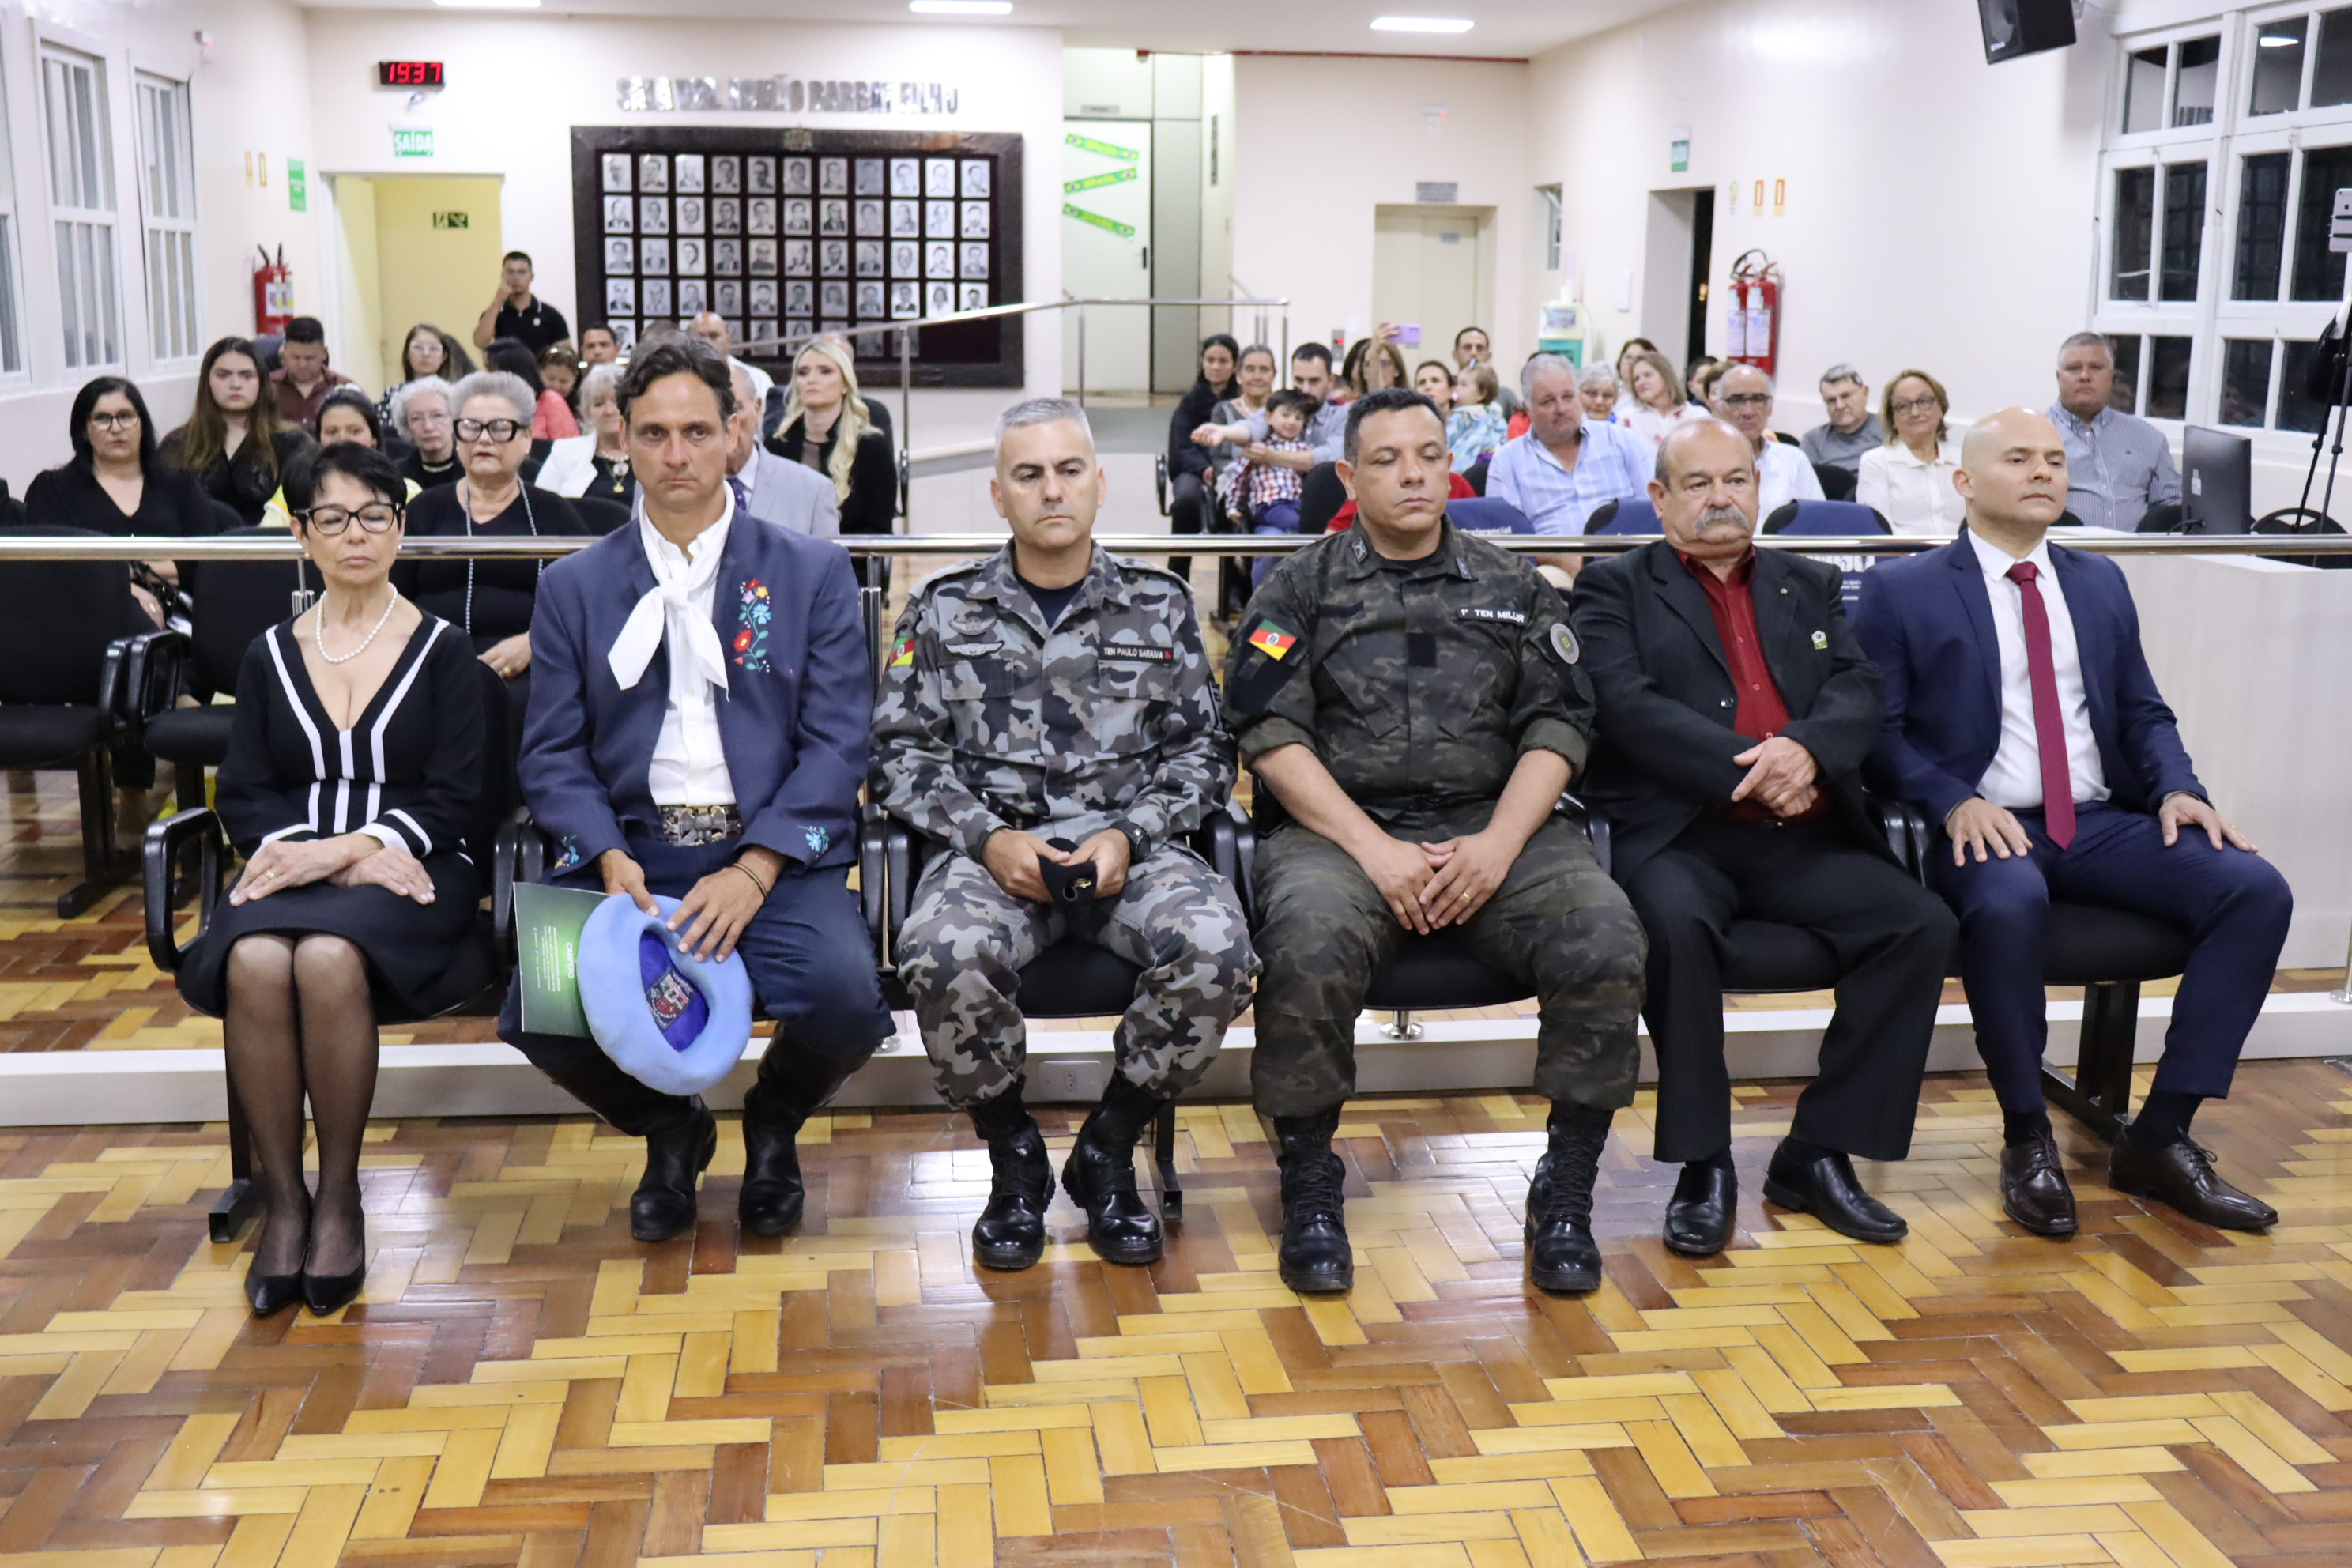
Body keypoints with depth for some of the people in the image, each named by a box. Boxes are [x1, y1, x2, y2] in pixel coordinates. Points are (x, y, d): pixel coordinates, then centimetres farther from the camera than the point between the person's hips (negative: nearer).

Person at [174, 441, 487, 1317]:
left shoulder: (443, 651, 8)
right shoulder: (270, 656, 17)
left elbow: (453, 800, -1)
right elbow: (243, 799, 9)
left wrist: (342, 850, -16)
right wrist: (329, 851, -11)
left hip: (413, 870, -2)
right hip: (292, 867, 3)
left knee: (329, 958, -36)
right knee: (254, 962, -33)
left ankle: (339, 1197, -19)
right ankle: (281, 1201, -20)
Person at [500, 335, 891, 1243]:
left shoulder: (812, 573, 8)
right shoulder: (575, 587, 13)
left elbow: (837, 743, -1)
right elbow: (552, 755, 6)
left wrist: (756, 870, -14)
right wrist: (608, 857, -14)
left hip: (774, 852, -1)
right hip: (628, 852, 1)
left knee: (845, 994, -30)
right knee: (536, 1012, -25)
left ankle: (774, 1120, 10)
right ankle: (670, 1131, 11)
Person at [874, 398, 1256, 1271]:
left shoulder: (1159, 606, 14)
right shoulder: (945, 611, 12)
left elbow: (1201, 751, 10)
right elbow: (900, 755, 6)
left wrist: (1128, 834, -8)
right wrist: (988, 838, -10)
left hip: (1127, 850, 1)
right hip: (990, 849, -1)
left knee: (1216, 948, -32)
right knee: (946, 957, -35)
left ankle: (1108, 1150, -5)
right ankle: (1013, 1158, -5)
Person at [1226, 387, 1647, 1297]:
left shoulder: (1511, 589, 18)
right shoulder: (1299, 589, 11)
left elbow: (1558, 726, 9)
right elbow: (1271, 734, -1)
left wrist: (1499, 845, -9)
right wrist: (1373, 848, -13)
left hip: (1493, 824, 2)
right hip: (1340, 828, -2)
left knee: (1607, 943, -26)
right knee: (1308, 952, -35)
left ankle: (1566, 1188, -6)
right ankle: (1309, 1184, -10)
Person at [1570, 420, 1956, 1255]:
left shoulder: (1811, 586, 23)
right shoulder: (1615, 588, 10)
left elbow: (1859, 693, 9)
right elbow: (1629, 707, -7)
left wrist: (1806, 750, -15)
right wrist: (1749, 770, -17)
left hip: (1802, 837, 4)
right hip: (1676, 833, -4)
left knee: (1924, 925, -19)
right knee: (1675, 923, -36)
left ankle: (1818, 1152, -8)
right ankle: (1704, 1163, -19)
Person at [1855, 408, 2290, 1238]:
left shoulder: (2101, 583, 20)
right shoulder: (1903, 590, 5)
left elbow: (2144, 715, 19)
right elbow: (1877, 731, -2)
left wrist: (2177, 789, -2)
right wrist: (1954, 803, -19)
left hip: (2101, 825, 5)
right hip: (1983, 827, -5)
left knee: (2256, 888, -19)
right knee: (2008, 905, -40)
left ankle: (2160, 1136, -12)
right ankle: (2028, 1139, -18)